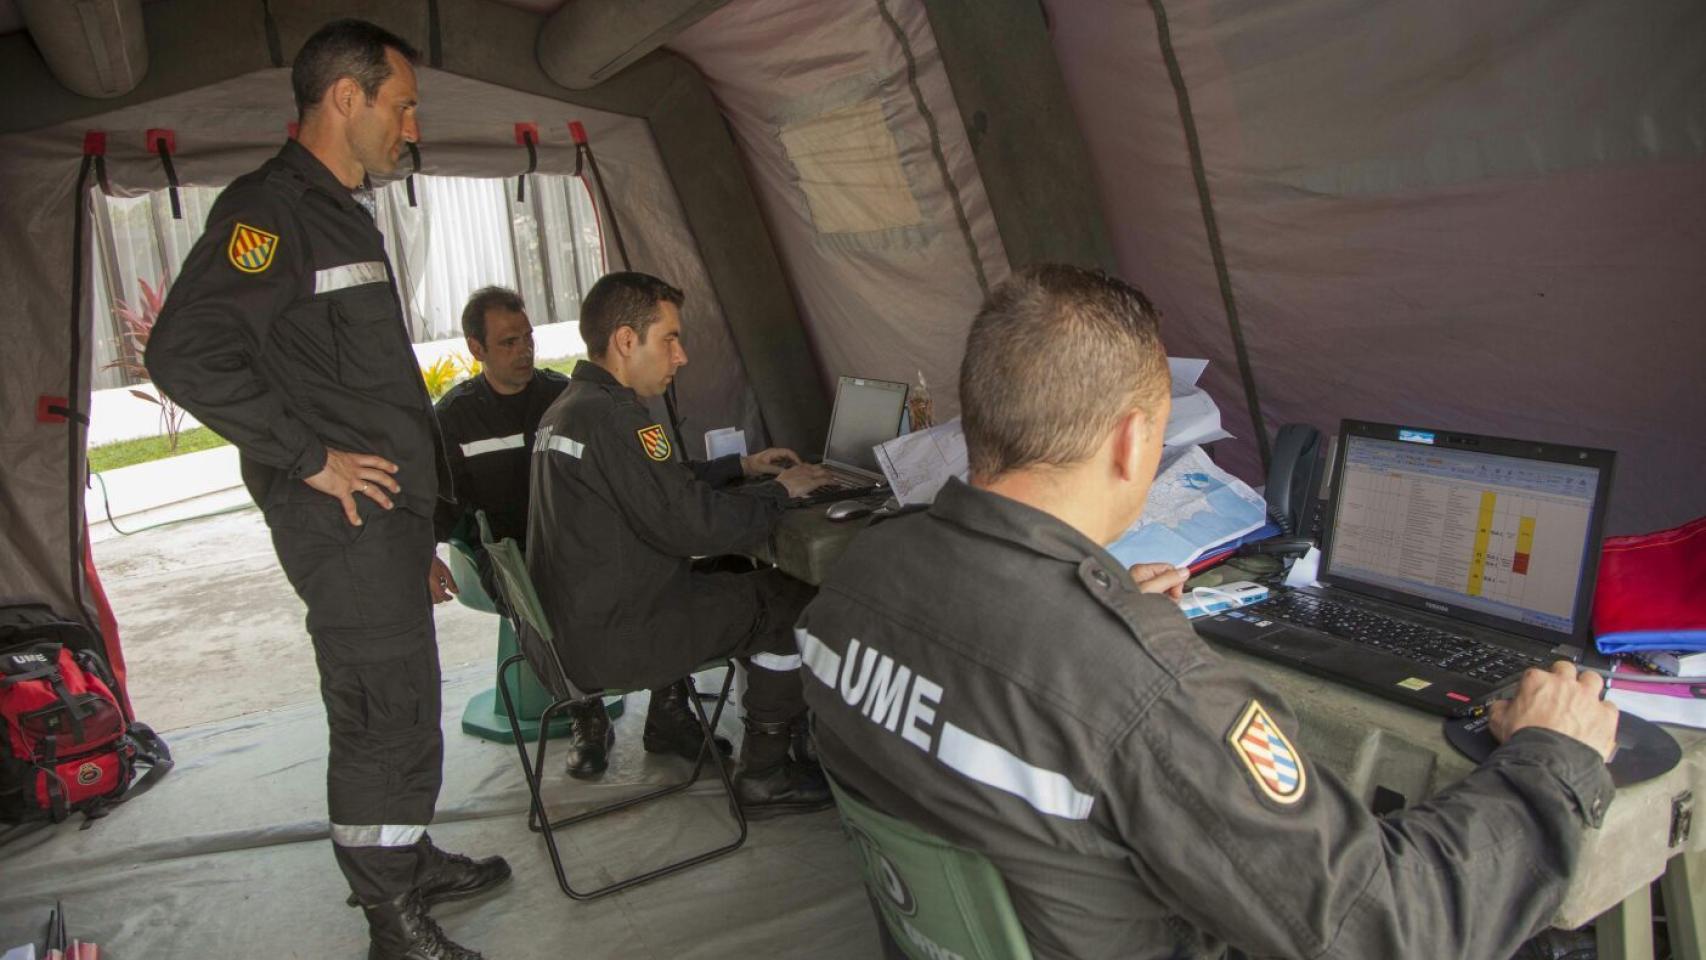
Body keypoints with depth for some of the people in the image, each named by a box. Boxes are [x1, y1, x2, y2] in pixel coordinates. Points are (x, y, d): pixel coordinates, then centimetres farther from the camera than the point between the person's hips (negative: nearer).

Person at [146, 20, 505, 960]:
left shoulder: (341, 213, 17)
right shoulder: (269, 209, -15)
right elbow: (184, 355, -25)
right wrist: (309, 458, -20)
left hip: (390, 506, 10)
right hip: (345, 518, -10)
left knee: (396, 700, 20)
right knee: (387, 713, -3)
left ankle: (406, 861, 36)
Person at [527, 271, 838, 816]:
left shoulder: (566, 409, 11)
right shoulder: (614, 417, -22)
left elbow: (663, 486, 23)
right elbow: (694, 522, -24)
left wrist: (742, 466, 18)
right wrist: (780, 490, -9)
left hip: (569, 625, 10)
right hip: (609, 640, -10)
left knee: (717, 580, 29)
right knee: (788, 598, -4)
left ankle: (669, 714, 34)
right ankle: (765, 776, 5)